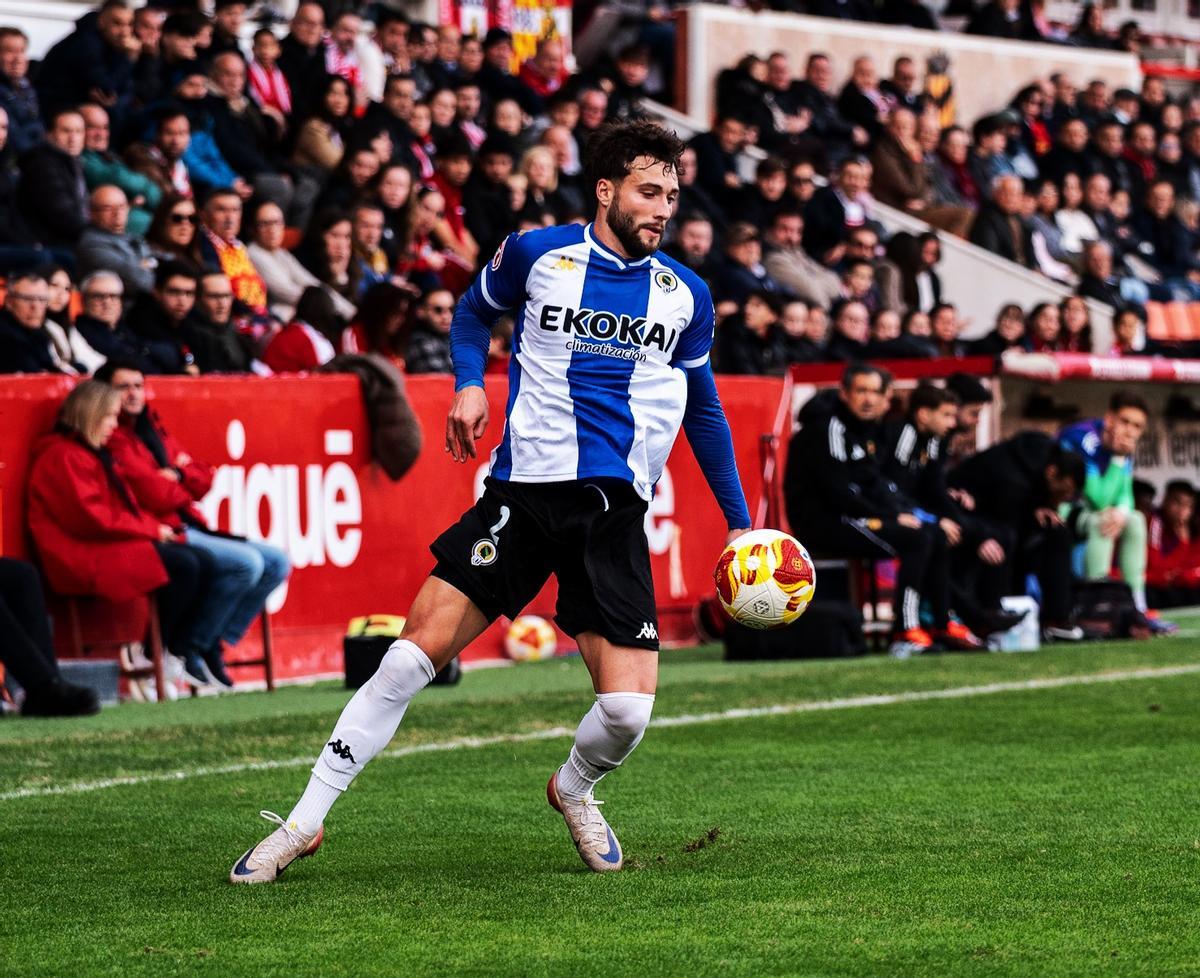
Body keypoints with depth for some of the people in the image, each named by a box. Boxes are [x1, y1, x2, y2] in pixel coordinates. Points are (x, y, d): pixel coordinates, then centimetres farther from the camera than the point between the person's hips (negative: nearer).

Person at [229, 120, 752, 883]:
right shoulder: (538, 254, 4)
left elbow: (704, 409, 23)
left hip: (616, 511, 1)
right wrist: (470, 384, 3)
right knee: (414, 655, -10)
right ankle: (306, 821, 2)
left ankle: (574, 789, 25)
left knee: (628, 708, -11)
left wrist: (741, 521, 22)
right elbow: (476, 310, 23)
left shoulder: (686, 296, 10)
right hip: (524, 488, -1)